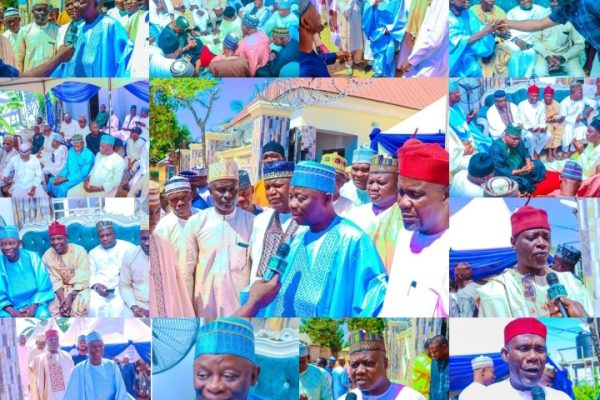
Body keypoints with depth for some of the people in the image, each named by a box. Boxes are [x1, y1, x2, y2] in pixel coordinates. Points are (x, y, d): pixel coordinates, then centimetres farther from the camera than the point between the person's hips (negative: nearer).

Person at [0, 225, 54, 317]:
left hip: (35, 303, -1)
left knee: (43, 315, -29)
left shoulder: (32, 257, -4)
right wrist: (12, 312, -19)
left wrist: (33, 307, -17)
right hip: (11, 307, 1)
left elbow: (44, 287, -4)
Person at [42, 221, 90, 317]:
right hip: (59, 290, 3)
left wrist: (69, 297, -29)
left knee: (79, 306, -33)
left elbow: (82, 279, -17)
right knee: (52, 307, -27)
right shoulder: (47, 256, -4)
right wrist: (62, 298, -25)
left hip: (78, 288, -2)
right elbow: (55, 281, -8)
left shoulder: (79, 251, -13)